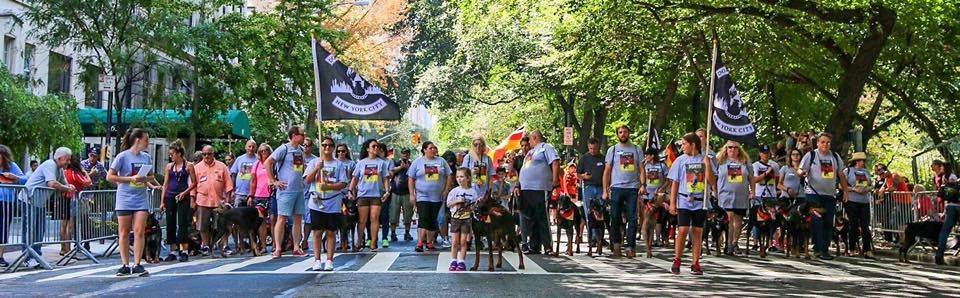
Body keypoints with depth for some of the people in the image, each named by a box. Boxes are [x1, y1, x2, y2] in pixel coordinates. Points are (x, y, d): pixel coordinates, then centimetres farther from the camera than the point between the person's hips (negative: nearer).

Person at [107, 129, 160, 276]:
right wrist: (131, 178, -16)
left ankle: (137, 265, -3)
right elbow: (110, 177, -8)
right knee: (124, 233, 4)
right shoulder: (123, 156, -6)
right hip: (125, 199, -3)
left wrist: (153, 184, -1)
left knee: (139, 232, -5)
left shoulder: (146, 157, 8)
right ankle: (125, 265, 11)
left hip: (141, 199, 3)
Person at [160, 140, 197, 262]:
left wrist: (185, 192, -13)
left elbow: (194, 183, 0)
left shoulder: (188, 166, -1)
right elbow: (165, 184, 10)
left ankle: (184, 251, -4)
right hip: (170, 197, 4)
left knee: (182, 224, -7)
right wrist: (162, 201, 6)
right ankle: (173, 251, 11)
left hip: (183, 198, -4)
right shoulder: (169, 166, 9)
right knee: (170, 224, 4)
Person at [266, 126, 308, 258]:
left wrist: (301, 179, 15)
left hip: (299, 190, 7)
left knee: (298, 218, 8)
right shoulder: (284, 149, -9)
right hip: (286, 190, -7)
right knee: (282, 218, -5)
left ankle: (296, 248, 13)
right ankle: (277, 248, -2)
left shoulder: (300, 151, 13)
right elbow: (267, 163, -13)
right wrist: (274, 181, -13)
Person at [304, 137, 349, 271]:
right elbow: (308, 180, -2)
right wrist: (317, 168, -16)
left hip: (333, 203, 0)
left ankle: (329, 260, 7)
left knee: (331, 232, 2)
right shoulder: (314, 163, 8)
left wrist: (328, 186, -18)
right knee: (317, 232, 0)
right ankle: (317, 260, 5)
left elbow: (343, 184, -2)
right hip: (317, 202, 0)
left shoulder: (339, 164, 4)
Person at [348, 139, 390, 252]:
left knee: (375, 218, -5)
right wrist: (351, 191, 0)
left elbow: (385, 179, 8)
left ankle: (373, 243, -2)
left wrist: (387, 191, -4)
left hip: (377, 194, 0)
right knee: (362, 220, 0)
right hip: (363, 194, 0)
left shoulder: (381, 163, 10)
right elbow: (355, 178, 10)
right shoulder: (361, 163, 10)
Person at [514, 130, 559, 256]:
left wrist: (555, 179, -20)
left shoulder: (546, 147, 0)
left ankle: (548, 247, -10)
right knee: (528, 219, 8)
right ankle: (533, 246, 14)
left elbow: (555, 162, -12)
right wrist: (518, 186, 18)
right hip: (526, 189, 9)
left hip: (540, 189, -9)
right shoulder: (530, 152, 26)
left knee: (542, 219, -10)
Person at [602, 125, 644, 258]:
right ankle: (616, 244, 16)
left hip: (633, 188, 0)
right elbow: (607, 171, 7)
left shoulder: (636, 149, 11)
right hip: (617, 187, 0)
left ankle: (630, 247, 2)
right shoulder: (612, 150, 9)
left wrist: (643, 185, -6)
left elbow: (641, 169, 9)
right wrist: (605, 190, 0)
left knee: (632, 219, -2)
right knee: (615, 218, 0)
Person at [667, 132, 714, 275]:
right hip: (684, 202, -1)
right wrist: (672, 203, 1)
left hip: (700, 203, 1)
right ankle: (677, 261, 4)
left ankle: (696, 264, 9)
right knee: (682, 231, -7)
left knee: (698, 232, 3)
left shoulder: (705, 160, 5)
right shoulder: (680, 160, 5)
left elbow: (711, 181, -1)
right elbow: (675, 183, 6)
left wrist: (707, 165, -14)